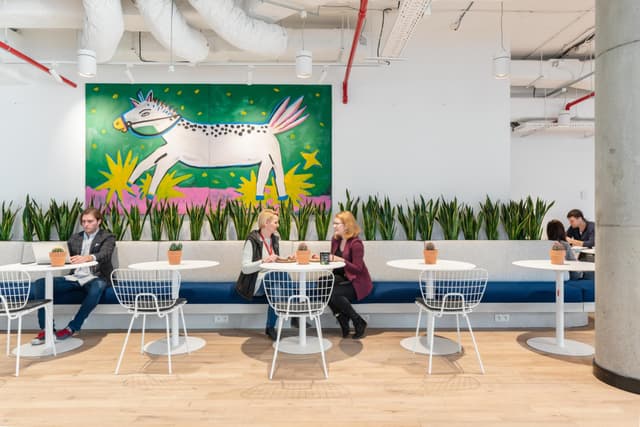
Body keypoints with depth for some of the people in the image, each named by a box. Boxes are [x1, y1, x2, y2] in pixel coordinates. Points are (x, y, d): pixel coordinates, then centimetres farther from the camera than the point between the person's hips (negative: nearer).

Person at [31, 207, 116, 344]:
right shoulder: (74, 238, 21)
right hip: (74, 278, 5)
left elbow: (104, 255, -16)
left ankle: (72, 328, -26)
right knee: (39, 284, -14)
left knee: (97, 288, -40)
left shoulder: (107, 237, 4)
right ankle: (46, 328, -13)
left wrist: (88, 257, -35)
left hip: (95, 278, -5)